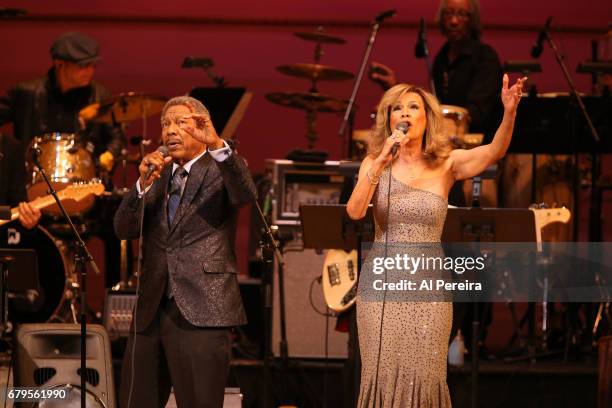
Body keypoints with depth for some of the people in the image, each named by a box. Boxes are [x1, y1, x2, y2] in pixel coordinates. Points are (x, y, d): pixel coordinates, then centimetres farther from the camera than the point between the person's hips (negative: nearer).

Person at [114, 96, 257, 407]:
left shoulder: (221, 169, 4)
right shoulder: (157, 176, 17)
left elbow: (246, 194, -19)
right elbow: (124, 229, 5)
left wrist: (218, 146, -33)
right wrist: (144, 184, -12)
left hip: (200, 311, -5)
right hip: (151, 310, 5)